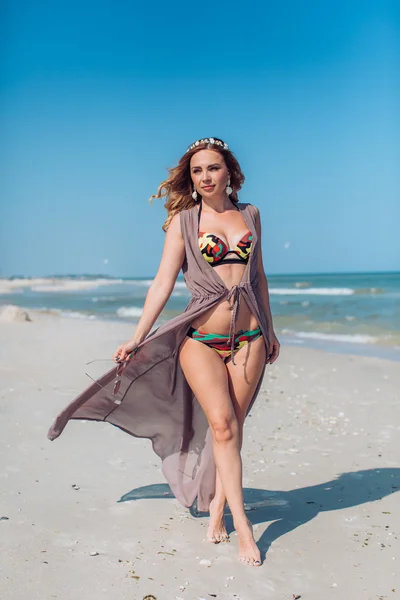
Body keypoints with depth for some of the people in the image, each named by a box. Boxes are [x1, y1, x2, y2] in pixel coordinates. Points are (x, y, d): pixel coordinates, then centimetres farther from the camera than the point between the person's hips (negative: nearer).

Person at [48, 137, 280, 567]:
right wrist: (137, 339, -7)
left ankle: (216, 510, 19)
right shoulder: (183, 220, 2)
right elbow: (162, 283, -2)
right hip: (201, 338, -3)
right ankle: (242, 526, -4)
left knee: (231, 427, 3)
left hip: (249, 337, 3)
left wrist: (270, 331, 21)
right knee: (222, 425, -12)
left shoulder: (249, 214, 11)